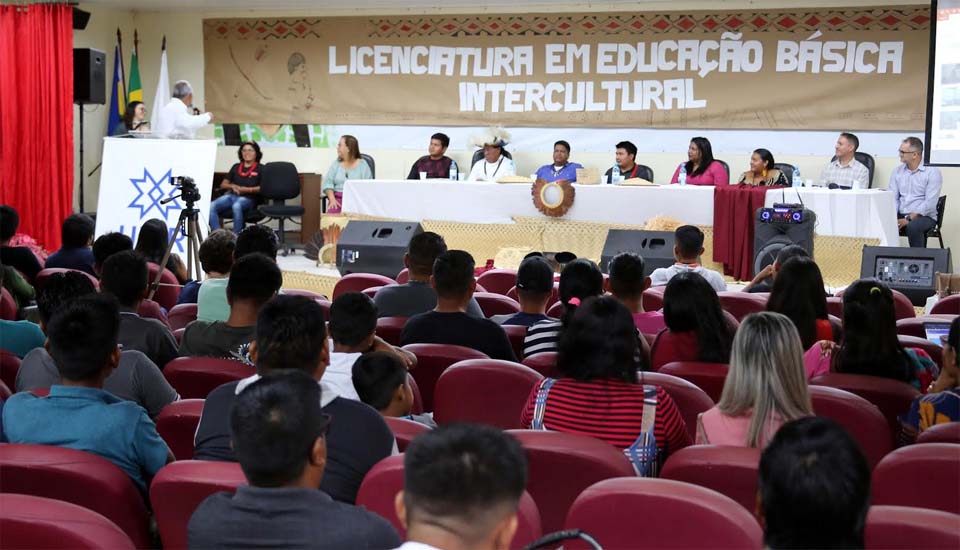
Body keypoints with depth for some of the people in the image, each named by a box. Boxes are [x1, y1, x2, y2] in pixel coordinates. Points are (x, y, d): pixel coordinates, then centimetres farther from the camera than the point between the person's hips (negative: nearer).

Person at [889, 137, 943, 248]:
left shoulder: (932, 172, -6)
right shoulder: (897, 171, 11)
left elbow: (930, 203, -14)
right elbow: (893, 197, 4)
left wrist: (909, 219, -21)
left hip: (924, 216, -4)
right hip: (900, 215, 4)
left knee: (913, 227, -37)